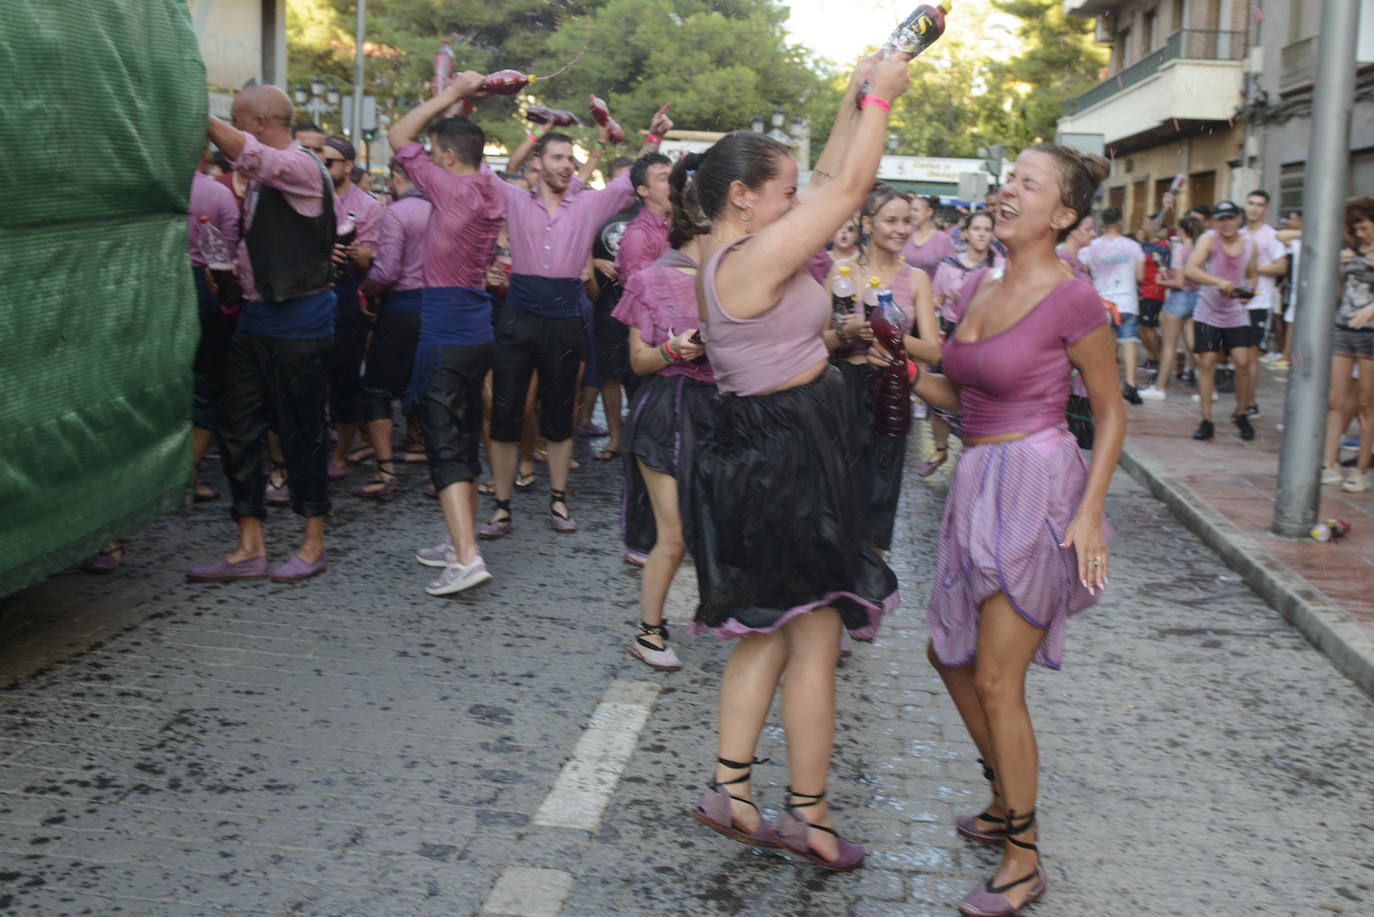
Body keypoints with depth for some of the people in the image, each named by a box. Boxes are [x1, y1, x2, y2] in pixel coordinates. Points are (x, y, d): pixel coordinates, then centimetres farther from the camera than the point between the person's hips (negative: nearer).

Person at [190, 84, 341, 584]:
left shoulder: (302, 167, -12)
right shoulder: (263, 177, 15)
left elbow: (250, 155, -30)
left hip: (299, 323, -9)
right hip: (257, 318, 9)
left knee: (301, 432, 1)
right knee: (236, 429, 6)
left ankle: (313, 544, 15)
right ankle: (249, 549, 13)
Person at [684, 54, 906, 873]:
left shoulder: (730, 254, 9)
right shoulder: (753, 257, -20)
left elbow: (830, 187, 18)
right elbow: (848, 190, -17)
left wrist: (856, 102, 18)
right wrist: (880, 97, -5)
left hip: (758, 455, 10)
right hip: (789, 457, -10)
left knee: (771, 630, 18)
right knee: (816, 637, 3)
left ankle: (730, 786, 21)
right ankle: (809, 815, 16)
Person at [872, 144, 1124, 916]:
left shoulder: (1072, 300, -13)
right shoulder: (977, 288, 9)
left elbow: (1111, 414, -7)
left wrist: (1090, 511, -14)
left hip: (1035, 484, -8)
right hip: (980, 483, 9)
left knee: (996, 681, -4)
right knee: (951, 653, 18)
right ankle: (1007, 805, 38)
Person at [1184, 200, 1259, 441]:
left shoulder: (1249, 245, 3)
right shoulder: (1209, 240, -9)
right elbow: (1189, 270, -25)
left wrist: (1248, 291, -2)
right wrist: (1219, 282, -36)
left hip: (1237, 314, 2)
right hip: (1208, 313, -2)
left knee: (1243, 362, -7)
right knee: (1207, 363, -4)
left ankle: (1241, 414, 14)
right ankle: (1206, 421, 5)